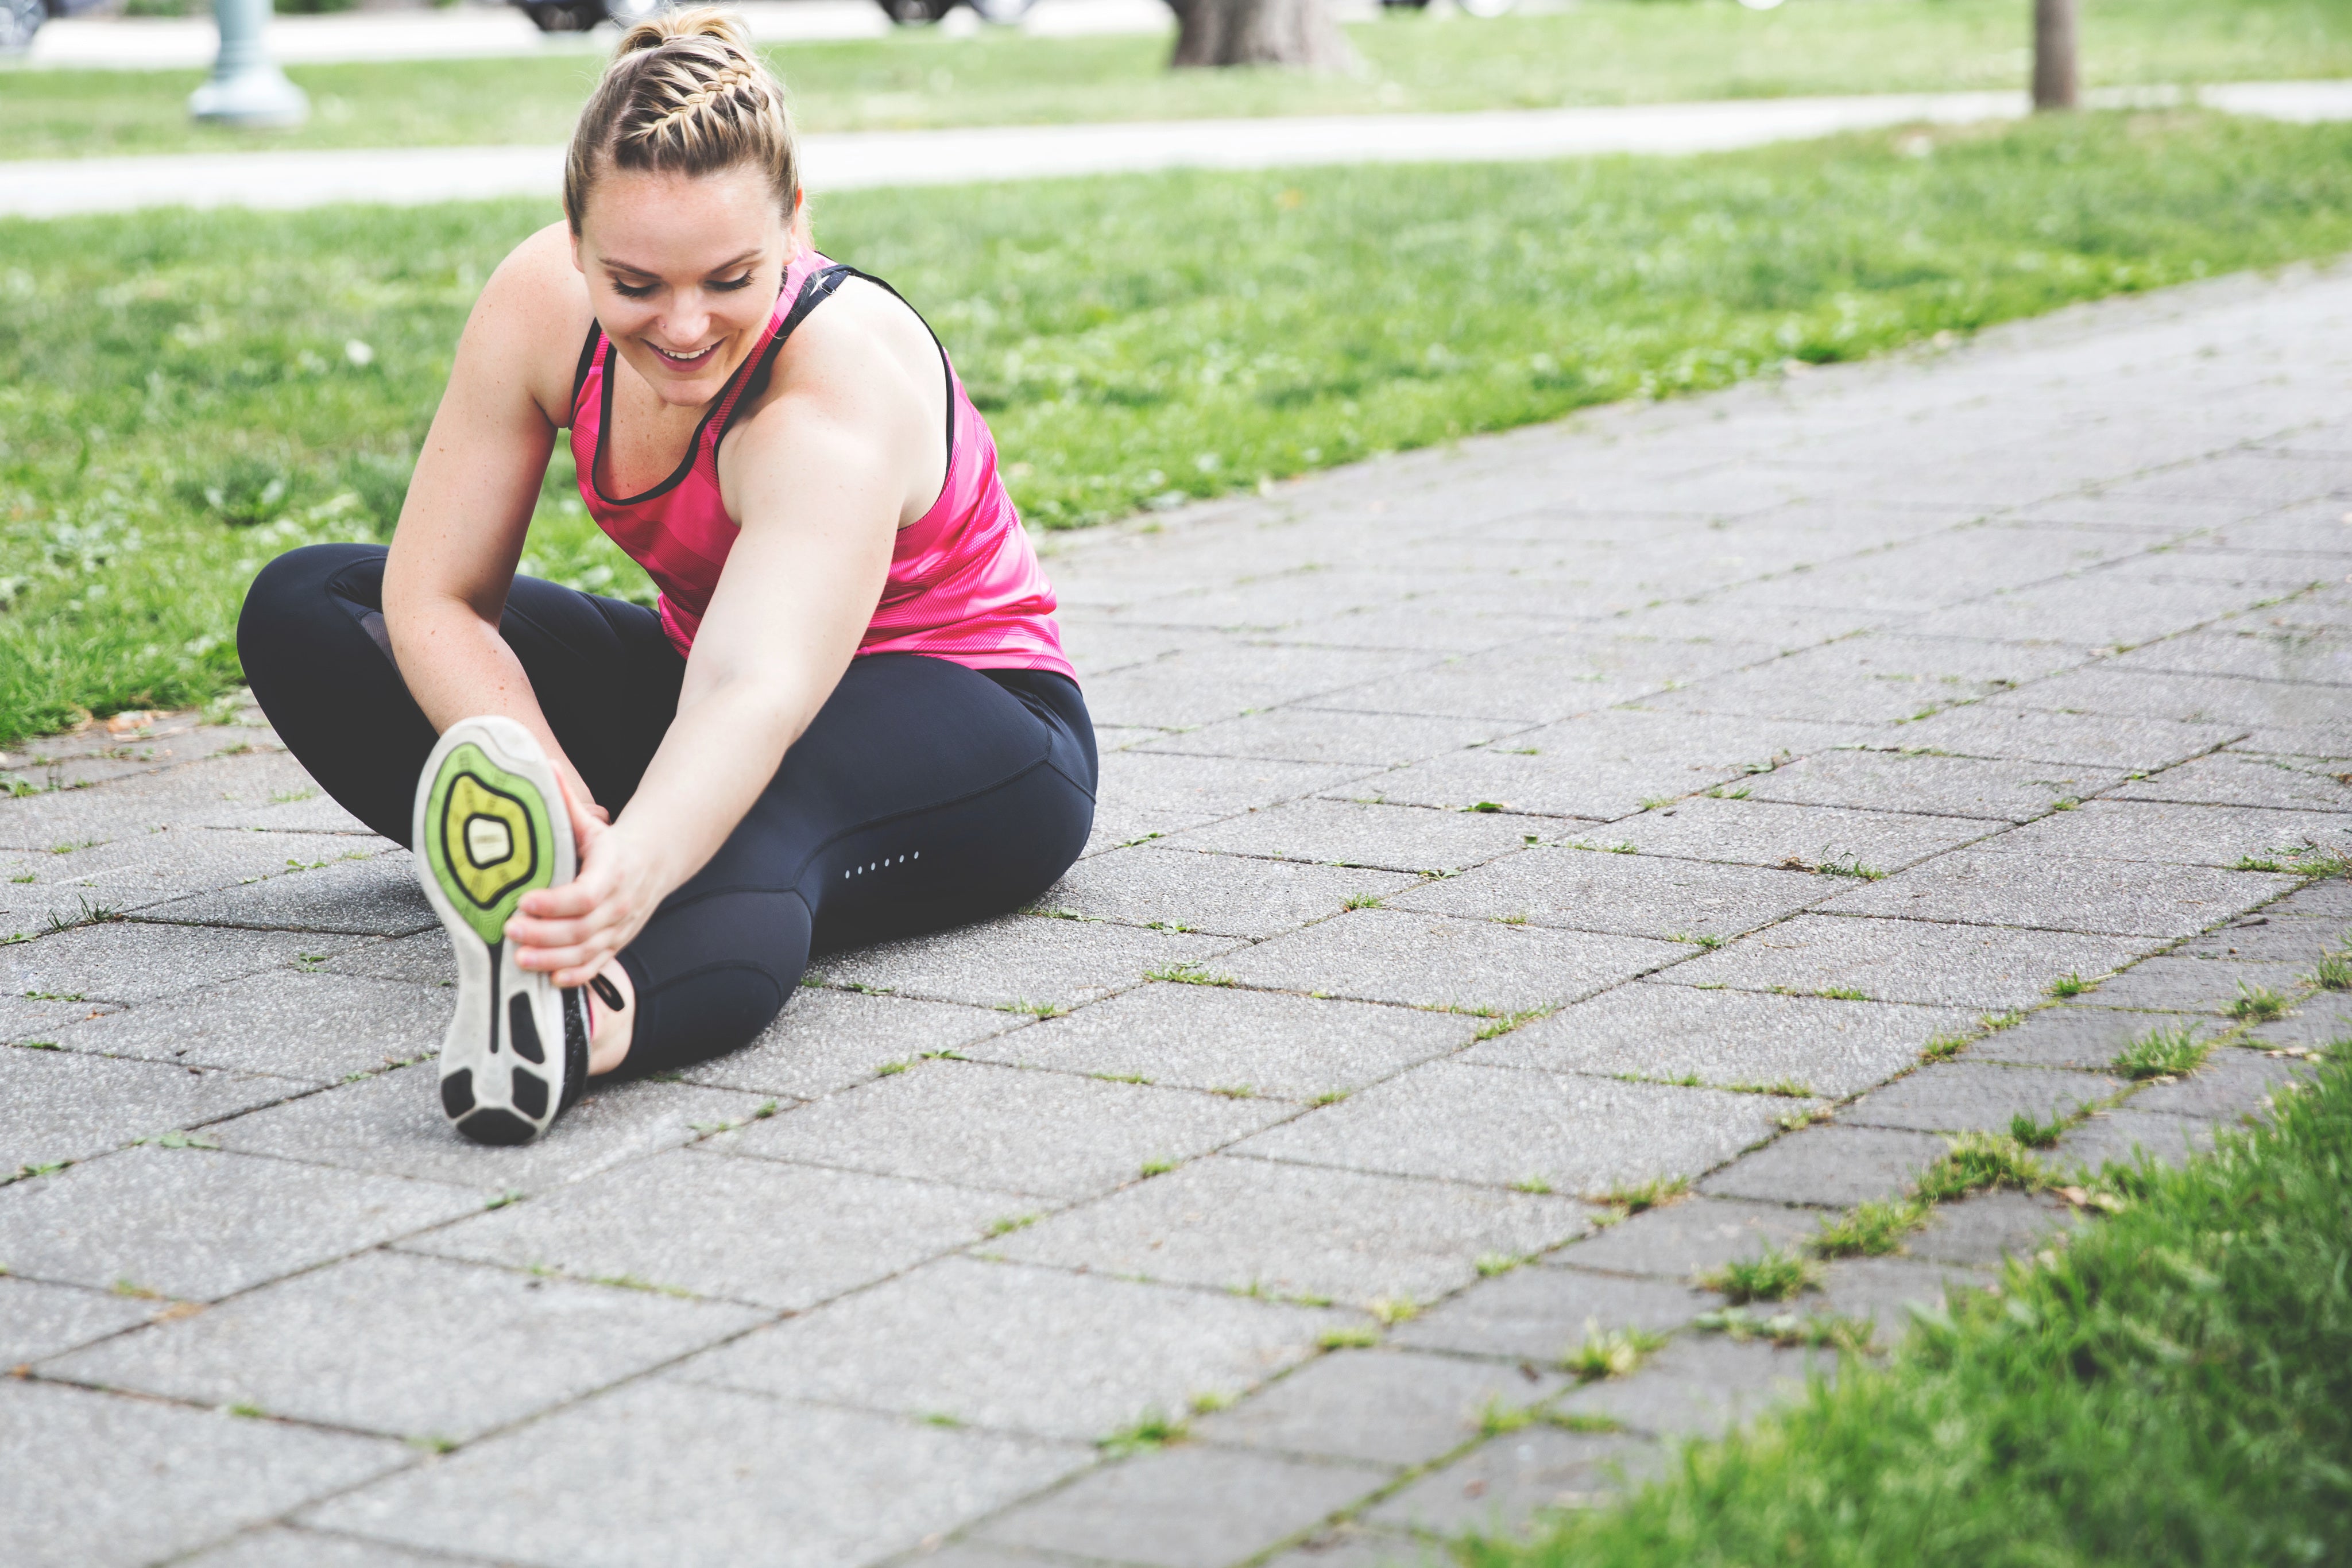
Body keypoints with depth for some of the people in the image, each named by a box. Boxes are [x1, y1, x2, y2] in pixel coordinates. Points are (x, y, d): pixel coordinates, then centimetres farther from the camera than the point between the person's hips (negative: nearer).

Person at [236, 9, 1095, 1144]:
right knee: (300, 606, -5)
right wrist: (556, 803, -31)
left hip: (974, 721, -7)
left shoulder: (842, 389, -34)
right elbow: (433, 596, -14)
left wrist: (638, 865, -71)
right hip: (696, 665, 7)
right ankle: (539, 882, -23)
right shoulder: (542, 302, -19)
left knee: (757, 801, -45)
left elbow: (757, 703, -50)